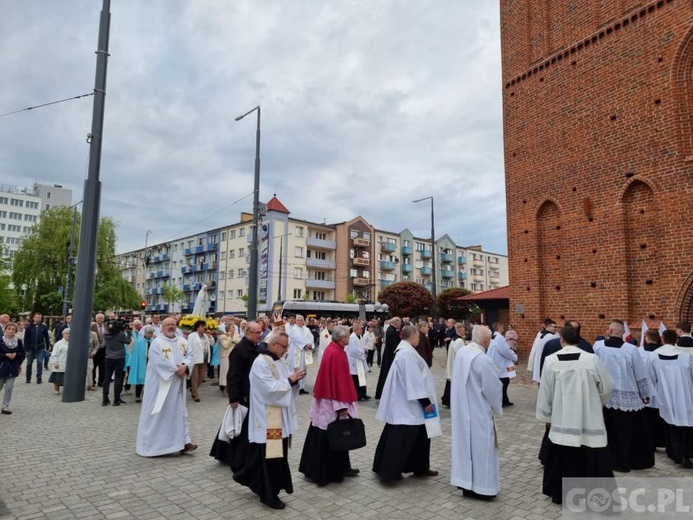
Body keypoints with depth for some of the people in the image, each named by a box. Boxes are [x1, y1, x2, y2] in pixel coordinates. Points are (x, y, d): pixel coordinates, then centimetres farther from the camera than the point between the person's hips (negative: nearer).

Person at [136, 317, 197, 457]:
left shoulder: (182, 342, 9)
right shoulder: (156, 343, -9)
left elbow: (190, 356, 4)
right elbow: (159, 362, -19)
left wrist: (185, 366, -16)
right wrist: (176, 368, -18)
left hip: (177, 385, 5)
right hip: (160, 384, -5)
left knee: (179, 412, 7)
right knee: (158, 414, 2)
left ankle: (183, 442, 11)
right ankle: (149, 446, 15)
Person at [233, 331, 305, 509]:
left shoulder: (278, 360, 9)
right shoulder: (261, 363, -19)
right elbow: (270, 389, -24)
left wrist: (294, 379, -5)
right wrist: (290, 380, -19)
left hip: (279, 416, 9)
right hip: (268, 417, -9)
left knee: (277, 453, 16)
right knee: (270, 455, 0)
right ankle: (269, 494, 14)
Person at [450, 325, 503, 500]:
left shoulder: (461, 352, -1)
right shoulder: (483, 360, -25)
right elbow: (493, 389, -17)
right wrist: (497, 408, 3)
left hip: (461, 409, 8)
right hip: (479, 412, -8)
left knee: (464, 443, 17)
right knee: (480, 446, 6)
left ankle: (465, 481, 29)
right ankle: (480, 486, 17)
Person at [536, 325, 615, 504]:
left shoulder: (550, 361, -8)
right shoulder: (592, 359, -11)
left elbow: (545, 391, -1)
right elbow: (607, 387, 1)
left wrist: (546, 416, 12)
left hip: (561, 419, 1)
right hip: (588, 420, -1)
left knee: (562, 456, 15)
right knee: (590, 458, 10)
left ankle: (559, 493, 27)